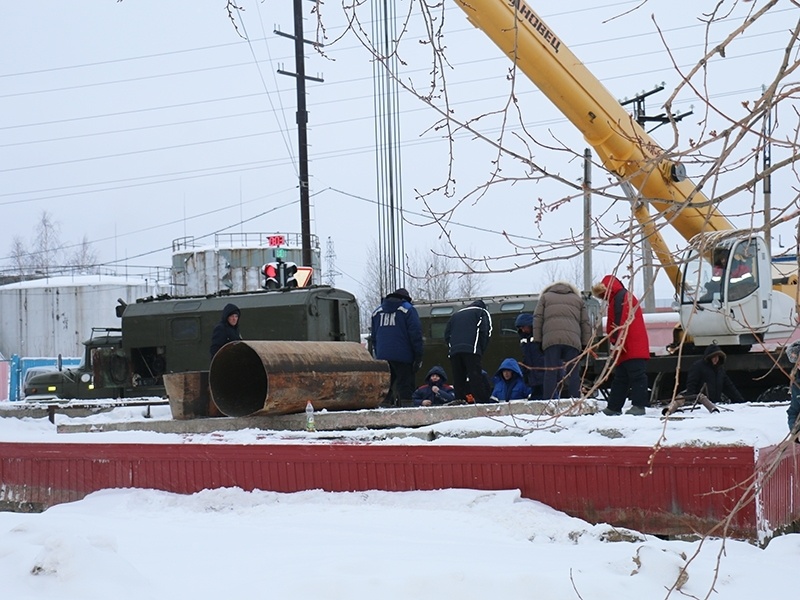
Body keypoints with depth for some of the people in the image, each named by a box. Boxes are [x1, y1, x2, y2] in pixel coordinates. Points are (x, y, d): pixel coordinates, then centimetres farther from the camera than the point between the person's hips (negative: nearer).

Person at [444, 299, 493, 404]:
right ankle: (482, 403, -19)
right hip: (471, 350, -4)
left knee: (458, 379, 6)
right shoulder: (482, 312, 17)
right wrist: (481, 351, 7)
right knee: (476, 377, -10)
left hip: (454, 351, 4)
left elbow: (447, 335, 21)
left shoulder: (455, 315, 31)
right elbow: (485, 332, 3)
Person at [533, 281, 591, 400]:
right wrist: (585, 344, 16)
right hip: (573, 341, 1)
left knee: (551, 372, -2)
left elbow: (537, 319, 13)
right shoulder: (578, 300, 27)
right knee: (573, 373, 2)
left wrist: (538, 340, 12)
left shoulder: (545, 297, 24)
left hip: (551, 340, -1)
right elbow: (585, 323, 19)